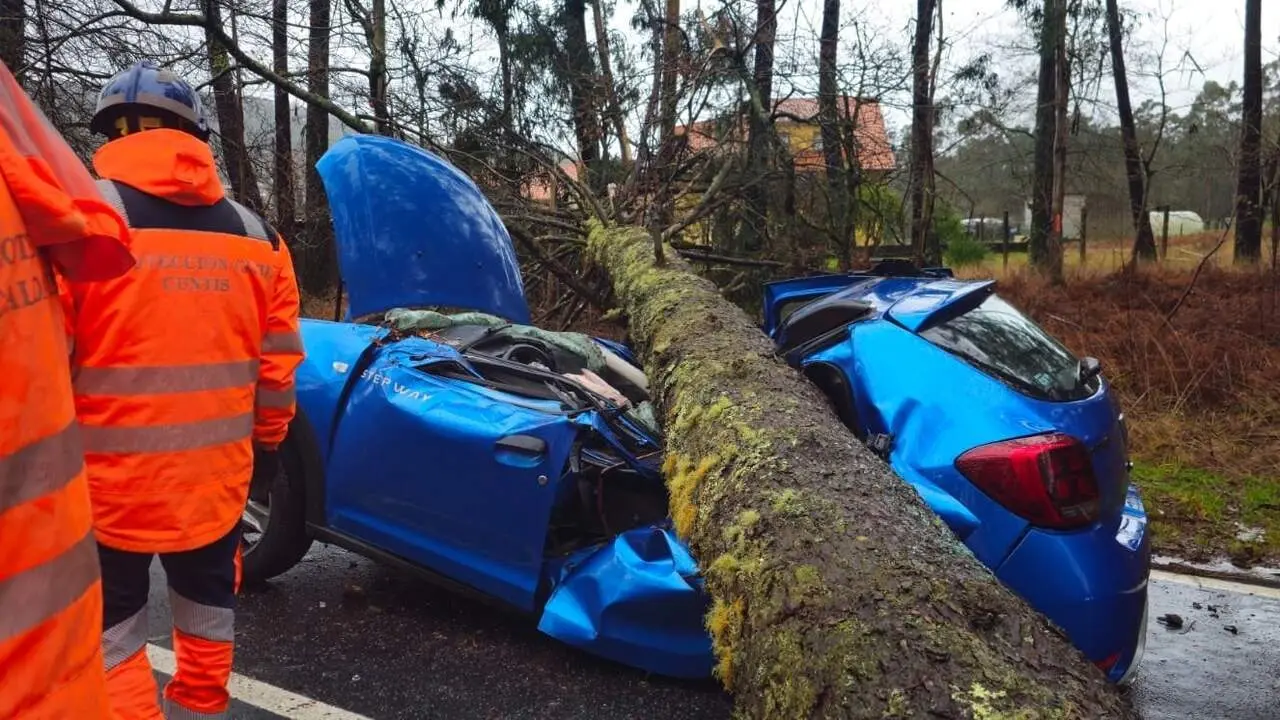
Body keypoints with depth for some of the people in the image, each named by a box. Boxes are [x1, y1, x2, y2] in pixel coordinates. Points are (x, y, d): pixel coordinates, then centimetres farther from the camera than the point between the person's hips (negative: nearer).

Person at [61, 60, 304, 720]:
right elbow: (279, 361, 6)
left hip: (107, 483, -4)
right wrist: (266, 442, 19)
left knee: (111, 639, 10)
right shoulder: (256, 234, 3)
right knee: (207, 616, 22)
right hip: (216, 480, 4)